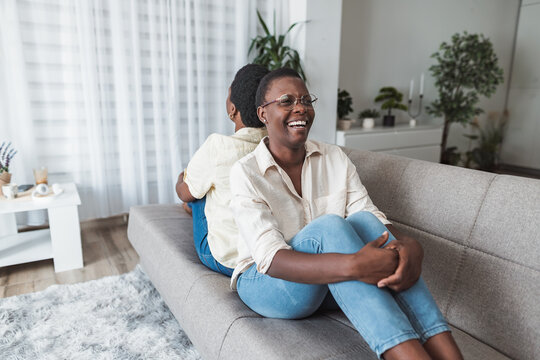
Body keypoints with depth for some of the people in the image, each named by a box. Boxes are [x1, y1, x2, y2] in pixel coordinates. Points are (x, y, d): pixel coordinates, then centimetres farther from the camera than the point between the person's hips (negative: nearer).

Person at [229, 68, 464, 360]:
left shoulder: (334, 158, 1)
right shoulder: (246, 172, -13)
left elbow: (374, 217, -9)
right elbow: (270, 257, -26)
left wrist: (411, 246, -33)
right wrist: (353, 266, -41)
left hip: (328, 285, 4)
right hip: (266, 283, -3)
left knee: (363, 220, -26)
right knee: (329, 225, -32)